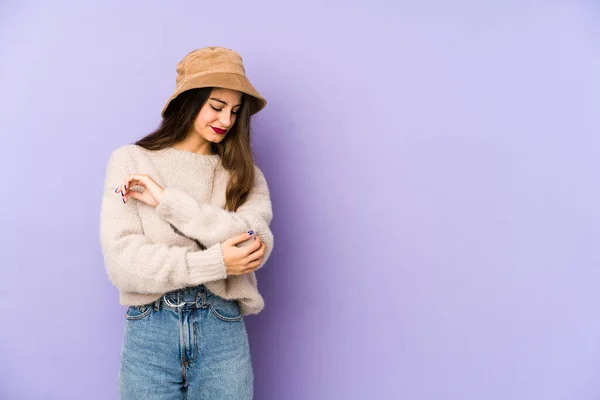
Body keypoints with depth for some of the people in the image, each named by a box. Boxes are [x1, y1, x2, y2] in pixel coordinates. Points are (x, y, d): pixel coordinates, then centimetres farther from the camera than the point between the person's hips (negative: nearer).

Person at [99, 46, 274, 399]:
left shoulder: (243, 173, 5)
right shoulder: (131, 161, -1)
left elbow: (256, 247, -12)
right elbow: (122, 263, -9)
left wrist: (168, 201, -13)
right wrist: (215, 263, -14)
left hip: (223, 331, 1)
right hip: (149, 330, -1)